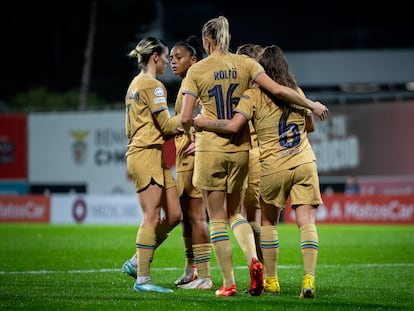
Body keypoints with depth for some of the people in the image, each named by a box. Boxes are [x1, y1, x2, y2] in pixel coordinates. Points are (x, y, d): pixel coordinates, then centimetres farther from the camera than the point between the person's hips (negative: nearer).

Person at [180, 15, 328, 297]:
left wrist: (193, 134, 14)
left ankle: (229, 283, 4)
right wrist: (311, 104, 0)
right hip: (241, 149, 3)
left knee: (218, 218, 6)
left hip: (210, 149, -3)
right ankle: (253, 259, -10)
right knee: (235, 212, 17)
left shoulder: (197, 70, -4)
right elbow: (277, 90, -11)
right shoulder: (245, 63, 0)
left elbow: (185, 118, -7)